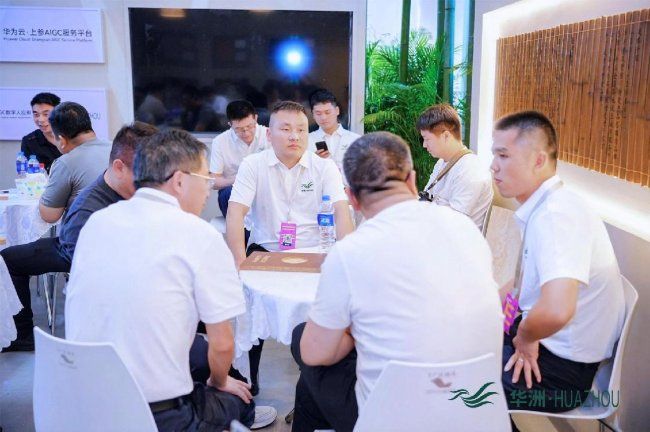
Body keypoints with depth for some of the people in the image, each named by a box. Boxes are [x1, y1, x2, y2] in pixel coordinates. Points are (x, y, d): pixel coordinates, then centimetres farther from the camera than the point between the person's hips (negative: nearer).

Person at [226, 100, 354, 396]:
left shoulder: (325, 167, 2)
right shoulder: (253, 165, -1)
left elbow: (341, 212, -9)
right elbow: (236, 213, -10)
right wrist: (240, 261, -25)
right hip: (265, 252, 0)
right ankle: (251, 374, -2)